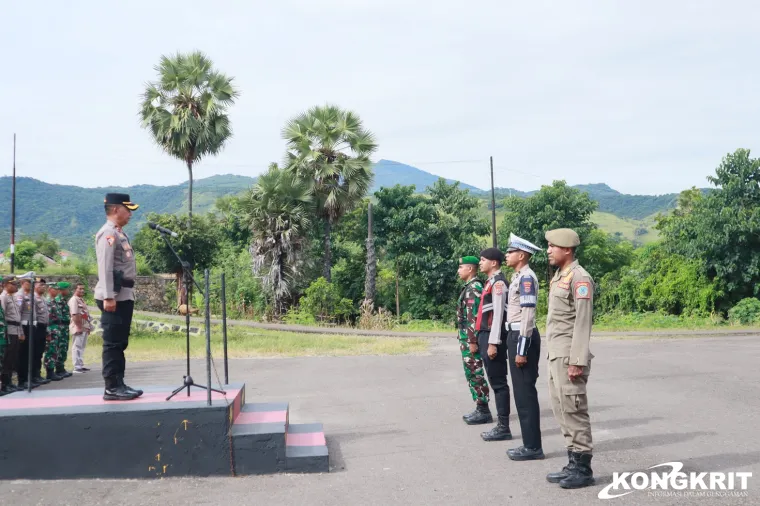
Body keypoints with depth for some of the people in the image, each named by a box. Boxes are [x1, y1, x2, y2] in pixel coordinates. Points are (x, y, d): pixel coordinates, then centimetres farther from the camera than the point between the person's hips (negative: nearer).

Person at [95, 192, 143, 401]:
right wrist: (108, 297, -24)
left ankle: (119, 384, 18)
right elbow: (105, 268, -19)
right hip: (114, 297, -10)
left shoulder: (119, 233, 19)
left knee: (120, 343, 12)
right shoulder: (108, 233, -12)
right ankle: (112, 388, -1)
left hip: (125, 295, 10)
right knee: (113, 343, -6)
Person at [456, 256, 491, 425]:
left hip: (471, 338, -10)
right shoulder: (469, 287, 16)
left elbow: (474, 317, -21)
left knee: (477, 375, -5)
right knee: (471, 374, 13)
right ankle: (479, 408, 19)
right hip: (466, 338, 10)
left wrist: (472, 341, -23)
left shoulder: (474, 288, -16)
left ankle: (484, 411, 1)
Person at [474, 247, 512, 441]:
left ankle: (503, 428, 1)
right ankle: (501, 425, 18)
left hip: (493, 338, -10)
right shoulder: (491, 282, 17)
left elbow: (498, 314, -19)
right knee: (494, 382, 12)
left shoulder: (498, 282, -13)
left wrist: (493, 342, -21)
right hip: (486, 336, 10)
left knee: (499, 382, -5)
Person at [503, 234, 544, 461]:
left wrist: (522, 349, -22)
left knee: (525, 393, -4)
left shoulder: (526, 277, -15)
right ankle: (530, 443, 21)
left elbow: (528, 315, -21)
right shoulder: (518, 277, 16)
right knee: (521, 392, 13)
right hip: (516, 336, 10)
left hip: (523, 338, -10)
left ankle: (533, 447, 3)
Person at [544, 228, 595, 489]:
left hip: (569, 356, -9)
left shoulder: (579, 278, -13)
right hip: (556, 355, 10)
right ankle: (573, 463, 21)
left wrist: (577, 361, -21)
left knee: (574, 411, -4)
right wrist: (554, 356, 15)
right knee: (561, 410, 12)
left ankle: (583, 469, 5)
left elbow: (583, 323, -18)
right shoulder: (559, 276, 15)